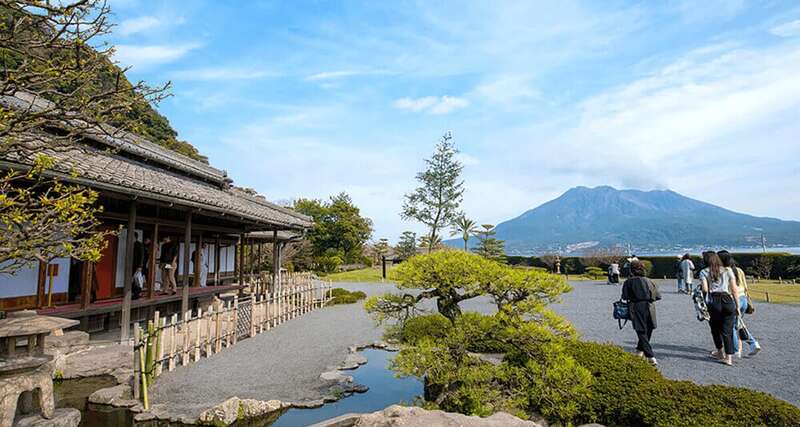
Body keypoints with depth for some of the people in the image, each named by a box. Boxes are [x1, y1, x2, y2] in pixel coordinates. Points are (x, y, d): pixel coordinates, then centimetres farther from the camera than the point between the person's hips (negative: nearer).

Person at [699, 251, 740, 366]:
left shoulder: (704, 272, 6)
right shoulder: (728, 271, 12)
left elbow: (705, 289, -8)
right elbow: (734, 290, 7)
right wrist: (737, 306, 11)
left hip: (713, 302, -2)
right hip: (728, 301, 2)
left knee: (715, 328, 17)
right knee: (727, 330, 6)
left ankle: (720, 352, 30)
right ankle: (729, 357, 3)